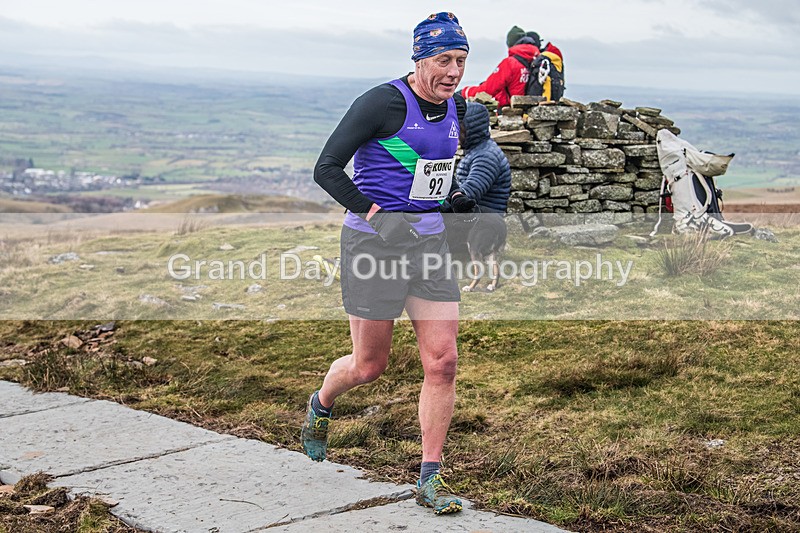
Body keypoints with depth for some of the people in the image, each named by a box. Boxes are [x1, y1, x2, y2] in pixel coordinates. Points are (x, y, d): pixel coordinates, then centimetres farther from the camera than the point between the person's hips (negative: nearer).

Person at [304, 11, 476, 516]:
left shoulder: (457, 108, 8)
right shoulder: (383, 102, -14)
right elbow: (326, 168, -13)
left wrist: (456, 197, 11)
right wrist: (369, 210, -20)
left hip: (430, 239, 6)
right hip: (376, 239, -6)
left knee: (443, 361, -3)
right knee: (370, 365, 5)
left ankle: (431, 478, 8)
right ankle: (321, 404, 41)